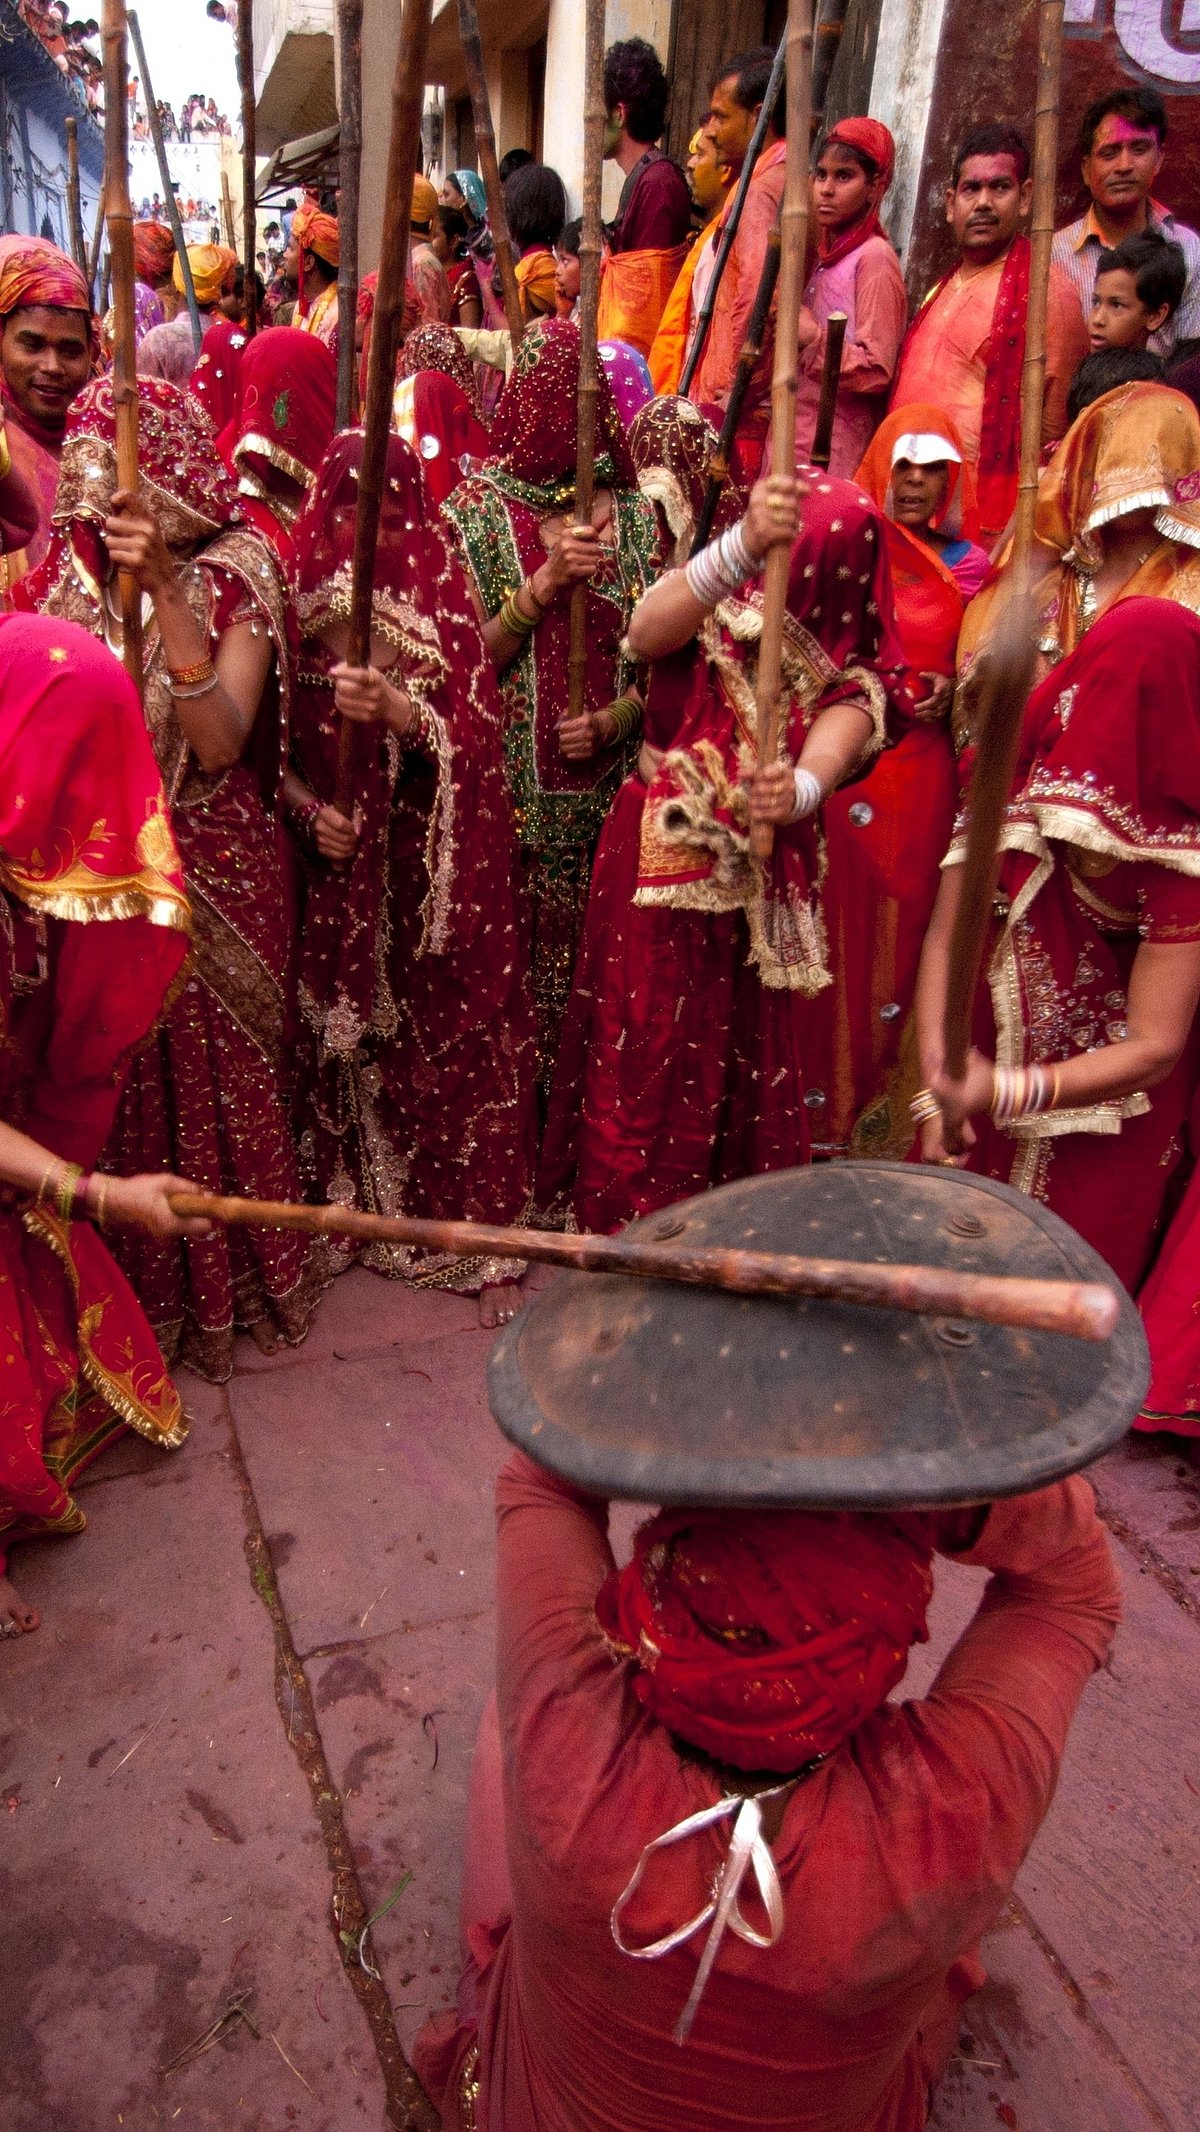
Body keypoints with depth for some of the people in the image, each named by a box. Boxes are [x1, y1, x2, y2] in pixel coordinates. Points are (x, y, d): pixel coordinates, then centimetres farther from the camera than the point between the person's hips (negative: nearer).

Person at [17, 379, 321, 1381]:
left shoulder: (233, 567, -8)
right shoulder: (68, 567, 2)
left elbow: (220, 744, -23)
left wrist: (168, 587, -29)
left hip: (214, 872, -3)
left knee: (218, 1077, 10)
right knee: (122, 1082, 12)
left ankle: (233, 1281, 33)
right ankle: (145, 1285, 33)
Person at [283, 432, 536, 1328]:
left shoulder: (441, 597, -2)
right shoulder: (304, 600, 6)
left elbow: (474, 740, -13)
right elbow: (279, 748, 9)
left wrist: (397, 711, -31)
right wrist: (309, 811, -9)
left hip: (439, 875, -2)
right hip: (341, 873, 3)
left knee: (454, 1044, 0)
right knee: (349, 1044, 7)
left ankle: (481, 1241, 12)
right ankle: (357, 1209, 26)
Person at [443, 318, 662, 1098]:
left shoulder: (633, 514, 9)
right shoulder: (478, 510, 4)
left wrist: (614, 720, -9)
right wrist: (545, 582, -14)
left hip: (607, 783, 2)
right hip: (513, 790, -1)